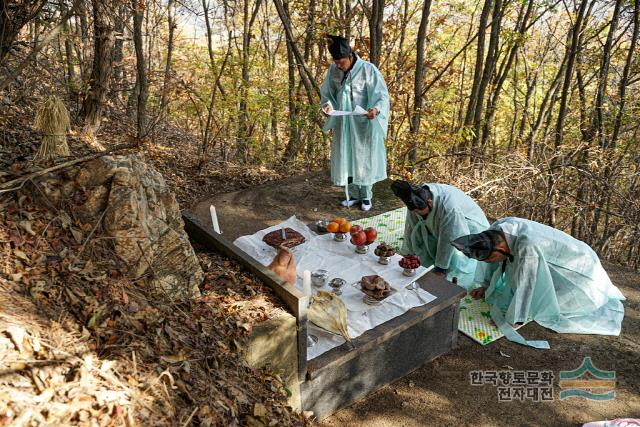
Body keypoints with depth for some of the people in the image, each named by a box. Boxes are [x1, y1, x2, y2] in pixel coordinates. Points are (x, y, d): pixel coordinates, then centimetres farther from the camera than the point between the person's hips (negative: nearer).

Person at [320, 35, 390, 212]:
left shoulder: (368, 69, -15)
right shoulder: (333, 70, -2)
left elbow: (382, 95, -13)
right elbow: (327, 93, 11)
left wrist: (376, 109, -33)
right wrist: (328, 104, -11)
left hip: (363, 124, -4)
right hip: (343, 124, 4)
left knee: (364, 158, 6)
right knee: (346, 158, 9)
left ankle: (366, 196, 21)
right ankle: (353, 194, 25)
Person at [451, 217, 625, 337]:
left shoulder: (527, 246, -42)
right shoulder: (496, 230, -19)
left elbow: (524, 285, -36)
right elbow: (491, 256, -1)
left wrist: (511, 321, -27)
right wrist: (486, 286, 8)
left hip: (578, 269, -8)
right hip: (555, 264, 8)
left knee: (545, 306, -9)